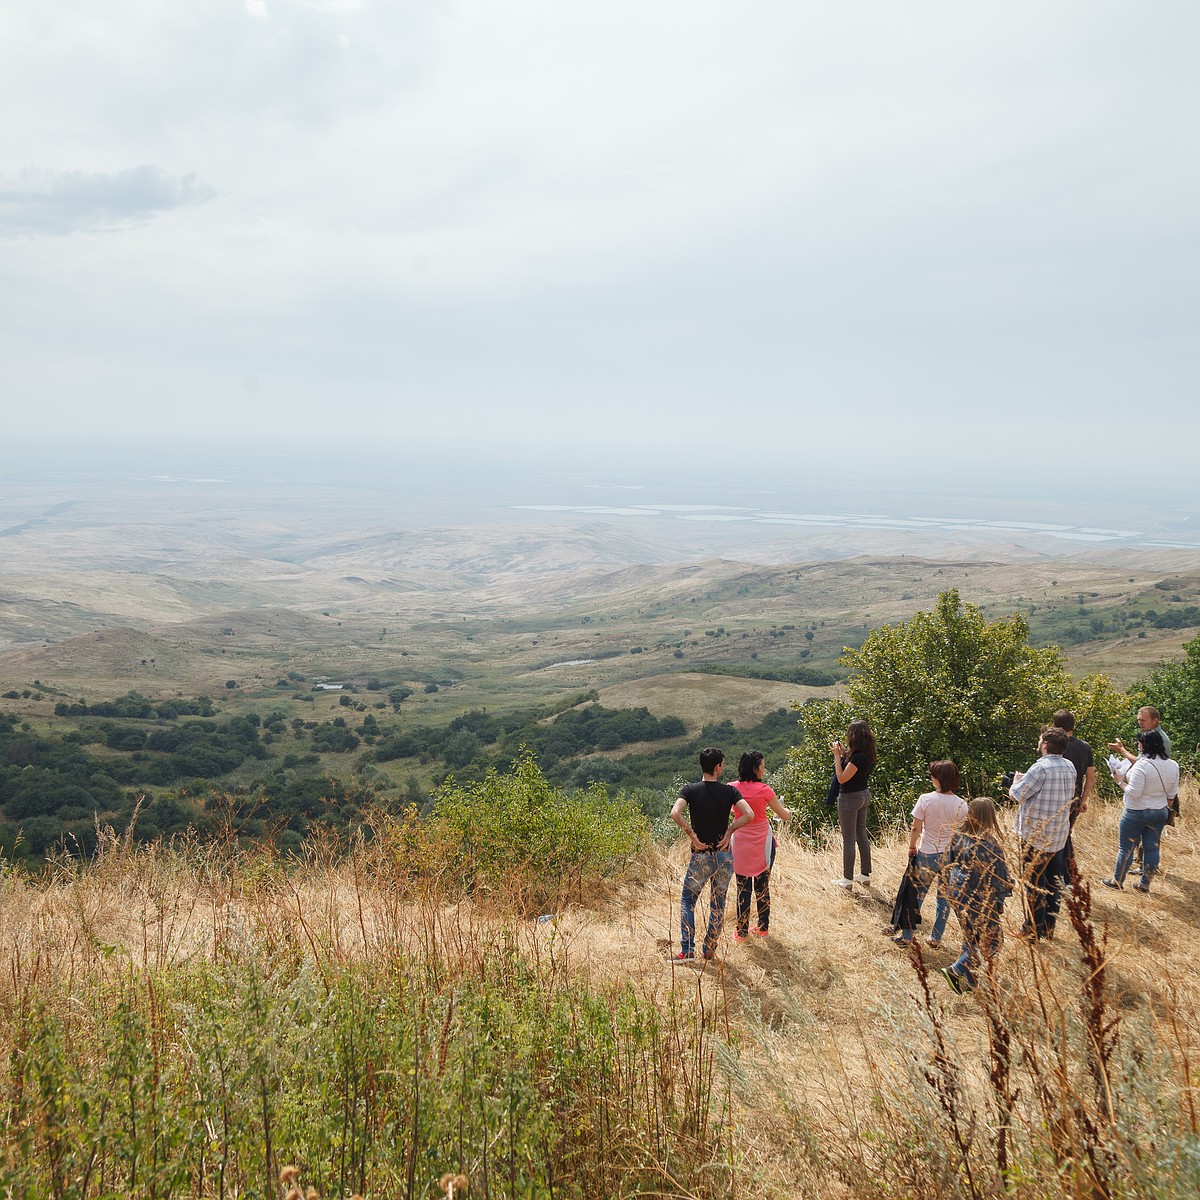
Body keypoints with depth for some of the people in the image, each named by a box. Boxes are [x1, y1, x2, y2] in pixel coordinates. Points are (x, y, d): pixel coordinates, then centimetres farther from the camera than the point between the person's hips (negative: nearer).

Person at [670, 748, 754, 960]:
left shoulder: (690, 790, -8)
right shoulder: (730, 791, -5)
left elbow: (675, 813, -24)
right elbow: (749, 814, -17)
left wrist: (691, 834, -12)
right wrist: (729, 830, -6)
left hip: (700, 857, -1)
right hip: (725, 855, 2)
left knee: (687, 901, 13)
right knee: (718, 904, 15)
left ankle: (687, 949, 5)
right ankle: (710, 950, 20)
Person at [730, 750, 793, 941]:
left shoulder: (732, 789, -6)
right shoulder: (763, 790, -14)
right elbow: (784, 816, -4)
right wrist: (787, 810, 19)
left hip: (740, 842, 2)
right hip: (762, 842, -2)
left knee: (743, 888, 8)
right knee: (762, 886, 13)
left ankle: (742, 931, 13)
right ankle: (763, 927, 23)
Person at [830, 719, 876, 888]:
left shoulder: (858, 757, -26)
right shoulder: (867, 755, 3)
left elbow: (842, 778, -24)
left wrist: (837, 755, -20)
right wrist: (844, 754, 4)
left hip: (850, 798, -9)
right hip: (863, 796, 9)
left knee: (848, 838, 1)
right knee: (861, 834, 17)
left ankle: (847, 879, 9)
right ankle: (865, 875, 27)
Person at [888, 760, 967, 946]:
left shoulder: (925, 799, -14)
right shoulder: (961, 805, -10)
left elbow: (915, 828, -9)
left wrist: (912, 847, 7)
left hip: (927, 855, -1)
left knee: (916, 895, 12)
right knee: (944, 899, 15)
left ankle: (906, 935, 19)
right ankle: (935, 939, 22)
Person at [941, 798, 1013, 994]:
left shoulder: (958, 837, -5)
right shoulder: (989, 844, -24)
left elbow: (949, 865, 6)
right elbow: (999, 877, -16)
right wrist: (999, 901, -1)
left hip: (957, 894, 7)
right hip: (979, 902, -7)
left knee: (971, 936, 23)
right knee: (991, 940, 9)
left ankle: (968, 979, 30)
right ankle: (957, 970, 0)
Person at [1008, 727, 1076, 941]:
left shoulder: (1041, 768, -22)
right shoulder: (1069, 767, 2)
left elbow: (1017, 794, -18)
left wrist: (1017, 780, 6)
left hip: (1036, 836, -7)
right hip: (1059, 835, 8)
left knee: (1033, 881, 3)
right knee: (1054, 880, 16)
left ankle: (1033, 929, 10)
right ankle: (1050, 925, 26)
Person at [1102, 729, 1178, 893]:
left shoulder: (1142, 765, -25)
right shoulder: (1173, 765, -2)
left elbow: (1134, 792, -24)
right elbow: (1172, 793, 6)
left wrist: (1120, 781, -11)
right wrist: (1166, 809, 20)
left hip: (1136, 813, -6)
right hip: (1160, 812, 6)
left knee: (1125, 848, 8)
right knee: (1151, 847, 14)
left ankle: (1117, 881, 19)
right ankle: (1145, 884, 22)